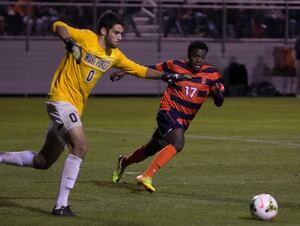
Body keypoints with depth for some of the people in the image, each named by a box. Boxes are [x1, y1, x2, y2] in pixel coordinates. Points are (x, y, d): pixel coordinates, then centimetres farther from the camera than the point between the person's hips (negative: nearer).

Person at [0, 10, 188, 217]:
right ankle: (61, 205, -22)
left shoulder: (114, 55, 10)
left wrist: (166, 76, 10)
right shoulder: (86, 38, -10)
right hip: (61, 98, -8)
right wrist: (70, 42, -31)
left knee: (43, 162, 9)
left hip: (76, 107, 8)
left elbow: (140, 70, 18)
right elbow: (58, 26, -13)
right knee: (80, 146, -25)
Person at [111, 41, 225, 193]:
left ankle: (124, 162, 48)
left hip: (183, 121, 5)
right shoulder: (175, 66, -7)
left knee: (152, 149, 20)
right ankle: (146, 177, -33)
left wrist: (217, 92, -27)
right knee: (178, 143, -32)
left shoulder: (212, 74, -3)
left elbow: (219, 103, -4)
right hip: (168, 112, -5)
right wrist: (124, 72, 1)